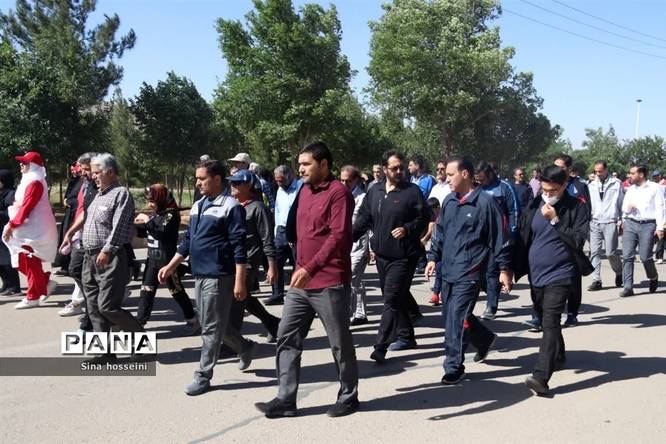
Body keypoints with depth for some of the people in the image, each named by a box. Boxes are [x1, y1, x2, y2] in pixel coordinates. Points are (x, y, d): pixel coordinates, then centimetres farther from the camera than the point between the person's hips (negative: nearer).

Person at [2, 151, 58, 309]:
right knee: (21, 262, 13)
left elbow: (26, 207, -22)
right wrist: (13, 224, 16)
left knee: (30, 263, -3)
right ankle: (46, 283, 19)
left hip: (33, 230, -10)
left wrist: (11, 225, -21)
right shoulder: (30, 180, 17)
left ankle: (32, 297, 4)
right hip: (28, 229, 10)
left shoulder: (34, 182, -16)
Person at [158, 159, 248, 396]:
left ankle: (203, 376, 9)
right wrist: (171, 266, 18)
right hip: (199, 274, 9)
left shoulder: (231, 207, -12)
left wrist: (240, 281, -19)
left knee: (211, 327, -1)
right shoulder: (198, 206, 14)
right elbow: (187, 240, 21)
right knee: (209, 324, 17)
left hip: (218, 276, -9)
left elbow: (239, 246, -15)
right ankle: (244, 348, 35)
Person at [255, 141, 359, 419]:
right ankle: (285, 399, 14)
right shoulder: (304, 190, 14)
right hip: (300, 283, 8)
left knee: (339, 343, 6)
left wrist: (310, 268, -27)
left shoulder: (338, 193, -11)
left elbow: (338, 236, -20)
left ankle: (349, 396, 22)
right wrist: (300, 267, 17)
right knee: (287, 339, 7)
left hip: (329, 284, -8)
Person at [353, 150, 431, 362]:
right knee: (397, 298, 16)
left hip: (403, 256, -6)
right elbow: (364, 218, 13)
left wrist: (408, 229, -19)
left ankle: (381, 346, -10)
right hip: (382, 254, 6)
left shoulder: (412, 191, -5)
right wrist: (350, 236, -1)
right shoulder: (375, 192, 10)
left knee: (392, 299, -10)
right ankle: (405, 336, 31)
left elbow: (424, 217, -3)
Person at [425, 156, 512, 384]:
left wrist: (505, 268, -7)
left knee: (457, 318, -9)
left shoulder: (485, 202, -11)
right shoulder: (449, 201, 10)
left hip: (469, 273, -8)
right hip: (448, 271, 8)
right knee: (449, 315, 15)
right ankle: (485, 339, 39)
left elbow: (499, 238, -8)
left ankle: (454, 367, 4)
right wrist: (433, 257, 13)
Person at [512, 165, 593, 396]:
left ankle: (541, 377, -23)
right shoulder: (534, 206, 6)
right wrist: (515, 269, 4)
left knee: (550, 323, -16)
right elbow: (522, 238, 10)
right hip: (536, 274, 6)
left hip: (560, 275, -6)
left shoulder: (577, 208, -5)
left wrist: (555, 220, -20)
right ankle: (558, 356, 43)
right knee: (544, 320, 19)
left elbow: (578, 241, -13)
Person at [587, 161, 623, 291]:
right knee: (594, 252, -1)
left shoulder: (616, 184, 3)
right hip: (594, 223, 4)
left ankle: (619, 273, 24)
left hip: (610, 223, -4)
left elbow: (622, 202, 4)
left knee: (611, 252, -4)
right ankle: (596, 280, 3)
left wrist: (621, 221, -1)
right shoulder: (592, 185, 13)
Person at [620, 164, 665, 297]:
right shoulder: (630, 189, 16)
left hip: (648, 225, -4)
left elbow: (660, 208, -1)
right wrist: (628, 208, -2)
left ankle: (654, 277, 26)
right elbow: (624, 208, 22)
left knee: (645, 257, -5)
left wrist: (660, 227, -8)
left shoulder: (655, 188, 2)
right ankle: (628, 287, -3)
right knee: (627, 256, -6)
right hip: (630, 224, 4)